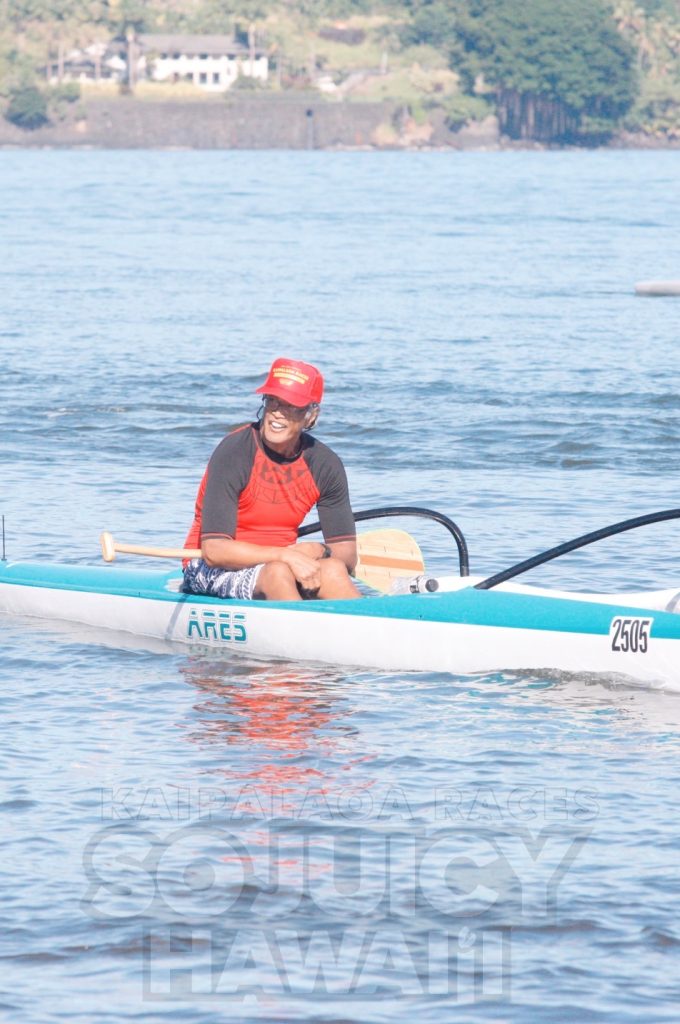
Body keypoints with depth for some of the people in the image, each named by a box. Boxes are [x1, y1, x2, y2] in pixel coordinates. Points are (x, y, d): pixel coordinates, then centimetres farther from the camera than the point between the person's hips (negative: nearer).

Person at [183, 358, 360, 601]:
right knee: (278, 572, -35)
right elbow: (214, 550, -22)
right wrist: (287, 556, -29)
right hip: (212, 572, -4)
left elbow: (347, 554, 2)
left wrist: (318, 552, -22)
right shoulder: (233, 454, -16)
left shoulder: (325, 465, -1)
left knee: (333, 569, -27)